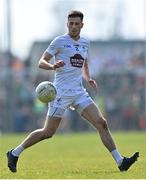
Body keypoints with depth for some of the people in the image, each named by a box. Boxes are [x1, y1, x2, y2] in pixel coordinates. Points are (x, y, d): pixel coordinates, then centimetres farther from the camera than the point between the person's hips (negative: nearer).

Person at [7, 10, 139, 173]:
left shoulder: (85, 43, 14)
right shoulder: (59, 41, -5)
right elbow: (41, 62, -7)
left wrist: (88, 79, 8)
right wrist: (53, 66, -28)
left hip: (79, 92, 6)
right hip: (61, 92, -6)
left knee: (102, 123, -7)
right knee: (48, 132, -5)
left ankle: (120, 162, -7)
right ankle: (14, 153, 11)